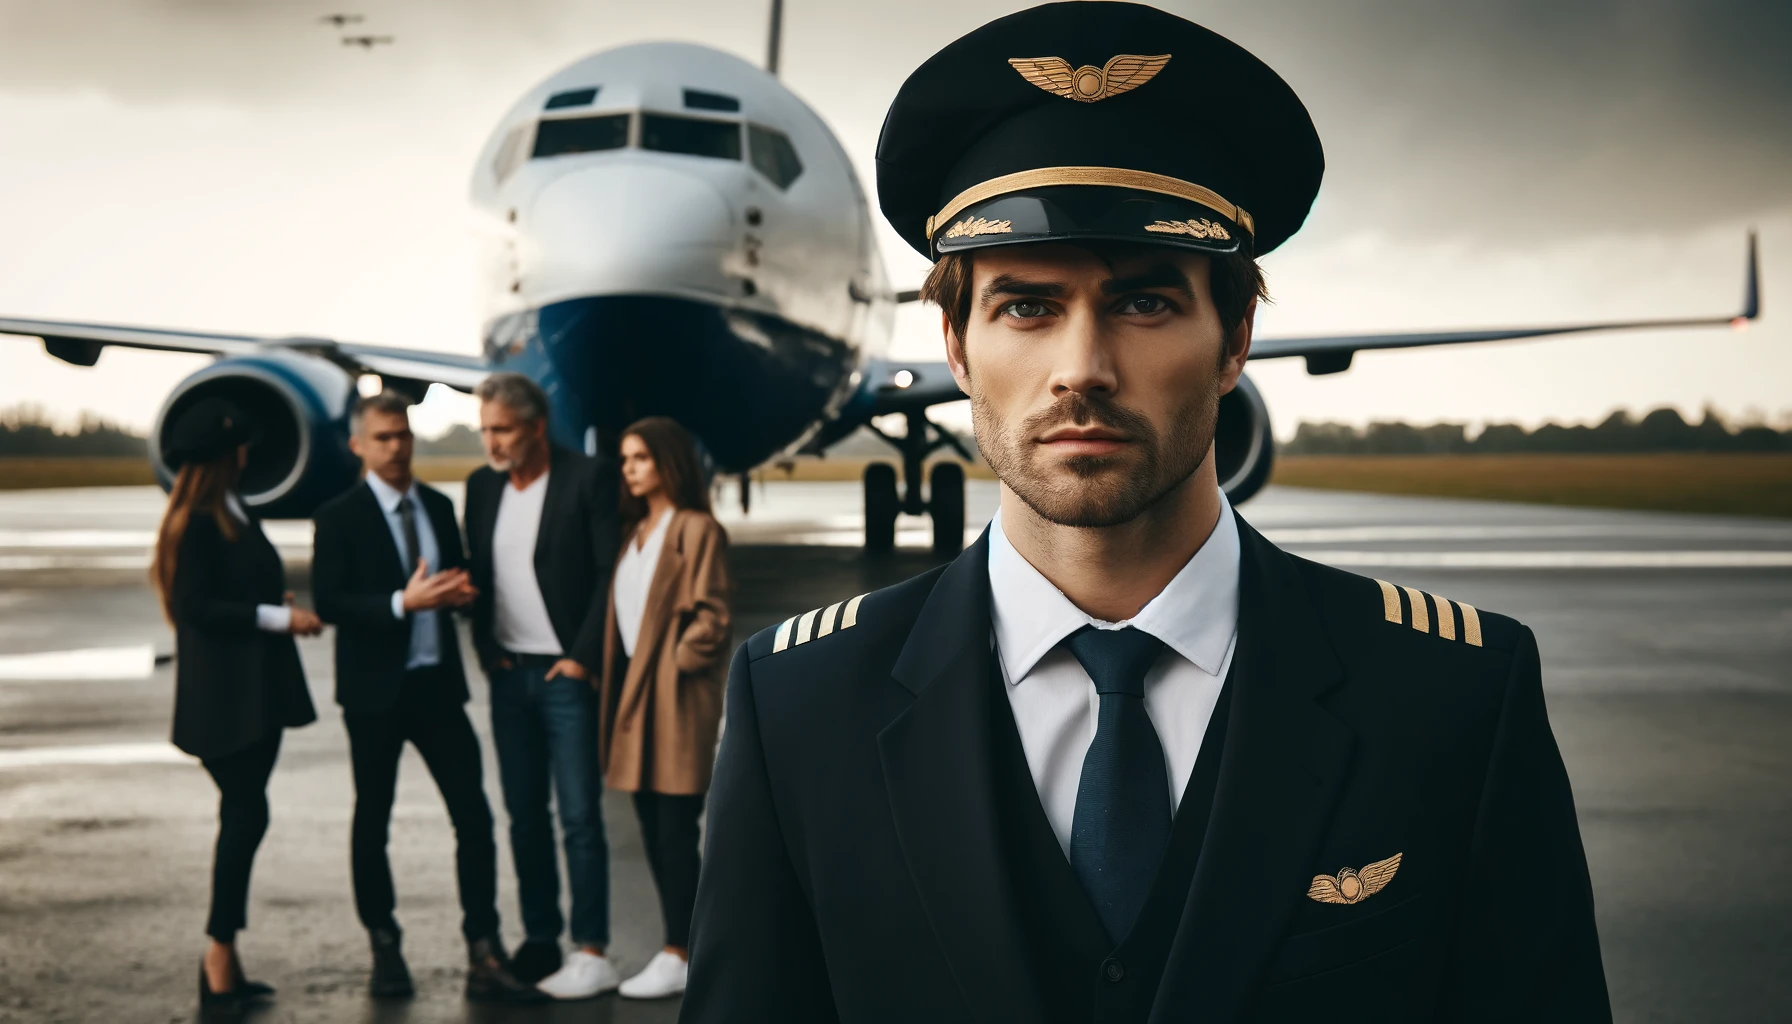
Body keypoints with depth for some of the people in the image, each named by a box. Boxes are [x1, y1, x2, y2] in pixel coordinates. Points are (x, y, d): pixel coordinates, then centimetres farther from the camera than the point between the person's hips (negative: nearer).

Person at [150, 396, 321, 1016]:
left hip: (256, 692, 9)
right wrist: (279, 617, -18)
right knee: (245, 815, -8)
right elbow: (198, 606, -19)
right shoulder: (198, 524, -14)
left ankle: (225, 957, 18)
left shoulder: (235, 514, 14)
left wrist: (287, 606, 4)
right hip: (224, 698, -9)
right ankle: (220, 957, 0)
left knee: (243, 817, 11)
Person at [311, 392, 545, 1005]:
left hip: (438, 683, 4)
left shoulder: (438, 507, 11)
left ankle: (484, 956, 2)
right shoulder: (339, 518, -5)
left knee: (474, 817, -3)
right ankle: (384, 949, 24)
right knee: (372, 822, 9)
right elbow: (328, 603, -14)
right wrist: (403, 602, -25)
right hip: (375, 689, -4)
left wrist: (461, 590, -3)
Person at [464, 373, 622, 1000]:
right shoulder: (482, 485, 9)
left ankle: (593, 954, 1)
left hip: (568, 672, -6)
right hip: (509, 673, 6)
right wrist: (485, 648, 5)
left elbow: (611, 573, -11)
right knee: (524, 816, 11)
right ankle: (539, 941, 21)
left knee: (579, 817, -4)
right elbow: (476, 572, 15)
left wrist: (584, 657, -13)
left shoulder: (588, 480, -9)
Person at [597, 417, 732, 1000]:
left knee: (676, 829, -6)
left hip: (677, 697, -8)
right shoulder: (635, 531, 17)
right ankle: (686, 946, 17)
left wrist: (674, 666, -11)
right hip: (635, 692, 8)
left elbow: (711, 618, -11)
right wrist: (617, 679, 7)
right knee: (652, 829, 9)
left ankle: (679, 957, -1)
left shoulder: (698, 530, -7)